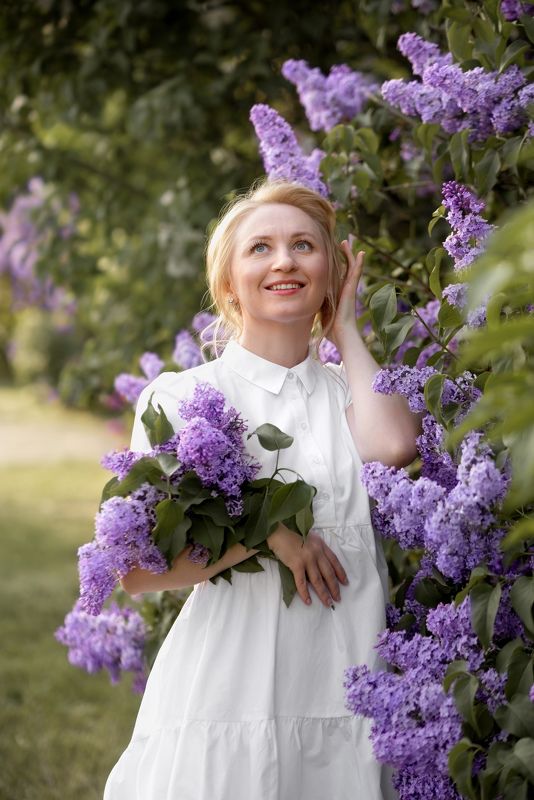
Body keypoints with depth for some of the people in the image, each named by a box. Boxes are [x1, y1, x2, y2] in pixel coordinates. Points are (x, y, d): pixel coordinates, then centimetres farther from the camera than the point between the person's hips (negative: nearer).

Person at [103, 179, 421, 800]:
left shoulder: (349, 391, 11)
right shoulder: (179, 398, 1)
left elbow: (393, 446, -14)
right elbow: (137, 571, -5)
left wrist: (344, 329, 0)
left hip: (341, 698, 3)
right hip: (225, 697, -2)